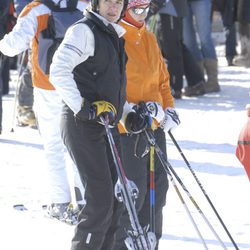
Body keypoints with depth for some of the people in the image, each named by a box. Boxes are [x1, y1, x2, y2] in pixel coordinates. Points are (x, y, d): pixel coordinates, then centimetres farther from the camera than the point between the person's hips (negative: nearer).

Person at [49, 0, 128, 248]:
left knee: (115, 198, 9)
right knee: (100, 199, -14)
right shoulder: (83, 30, -11)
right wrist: (81, 108, -24)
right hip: (82, 125, -9)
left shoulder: (114, 34, 17)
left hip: (107, 125, 9)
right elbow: (59, 71, -21)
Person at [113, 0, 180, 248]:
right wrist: (126, 113, -22)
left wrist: (168, 108, 9)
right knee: (134, 191, -8)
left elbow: (162, 77, 22)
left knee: (157, 188, 10)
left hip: (155, 126, 8)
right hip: (129, 127, -8)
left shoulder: (150, 39, 14)